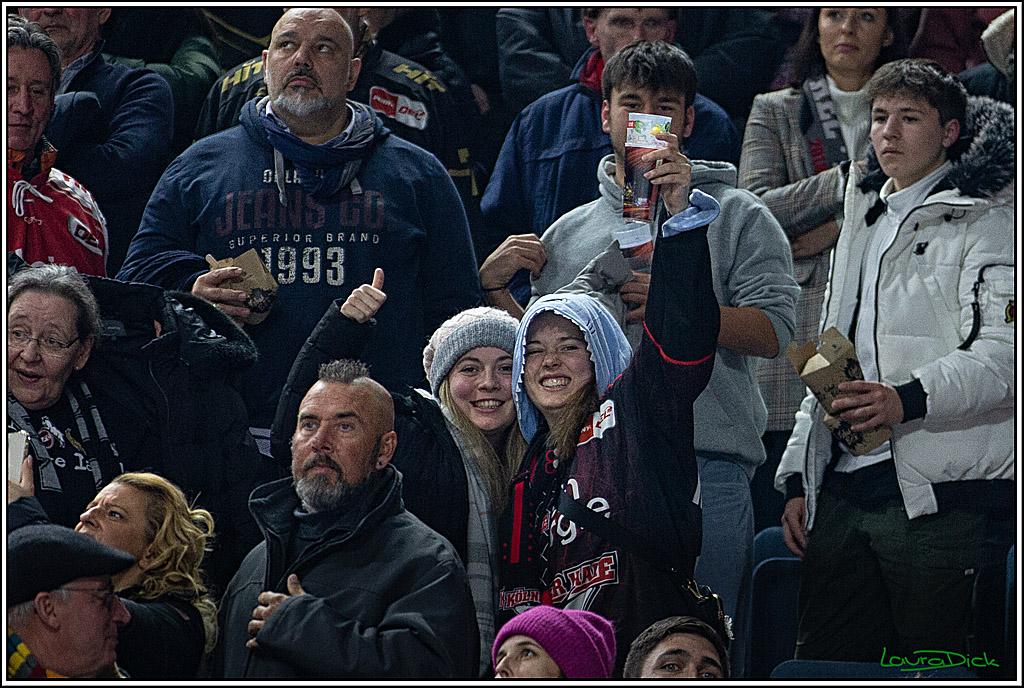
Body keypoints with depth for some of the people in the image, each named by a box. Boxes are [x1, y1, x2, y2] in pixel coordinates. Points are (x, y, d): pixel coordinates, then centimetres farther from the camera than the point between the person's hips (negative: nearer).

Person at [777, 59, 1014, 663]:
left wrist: (907, 400, -28)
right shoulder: (865, 222, 26)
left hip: (941, 494, -7)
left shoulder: (984, 221, 0)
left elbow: (1002, 353, -13)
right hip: (843, 488, 7)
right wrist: (799, 477, 21)